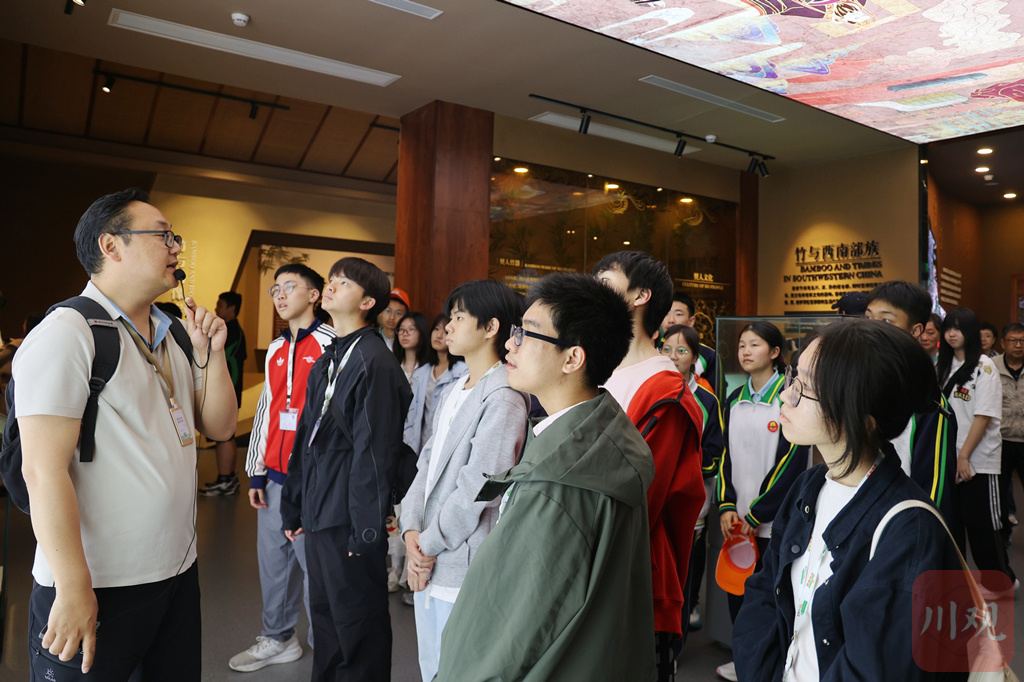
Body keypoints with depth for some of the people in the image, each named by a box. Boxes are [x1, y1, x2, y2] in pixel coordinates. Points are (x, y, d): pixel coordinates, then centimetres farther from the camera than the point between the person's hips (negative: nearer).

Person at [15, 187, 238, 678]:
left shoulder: (169, 337, 10)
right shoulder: (67, 334, -14)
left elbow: (219, 427, 11)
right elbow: (43, 470, -19)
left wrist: (210, 354, -4)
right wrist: (73, 590, -18)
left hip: (178, 571, 8)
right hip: (98, 588, -7)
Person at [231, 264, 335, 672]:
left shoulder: (332, 346, -9)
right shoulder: (276, 350, 15)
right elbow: (265, 411, 18)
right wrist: (256, 472, 16)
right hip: (274, 477, 7)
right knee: (272, 558, 15)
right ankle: (278, 639, 33)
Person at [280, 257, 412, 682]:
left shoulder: (375, 362, -16)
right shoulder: (326, 361, 12)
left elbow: (375, 452, -19)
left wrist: (366, 531, -17)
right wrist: (293, 507, 17)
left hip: (349, 518, -8)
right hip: (319, 513, 9)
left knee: (357, 626, 7)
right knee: (324, 614, 22)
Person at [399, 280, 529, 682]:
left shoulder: (503, 399, -18)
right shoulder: (454, 392, 11)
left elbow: (477, 488, -20)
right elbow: (428, 460, 8)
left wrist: (428, 544, -11)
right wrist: (412, 530, -4)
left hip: (463, 566, -8)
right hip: (426, 560, 8)